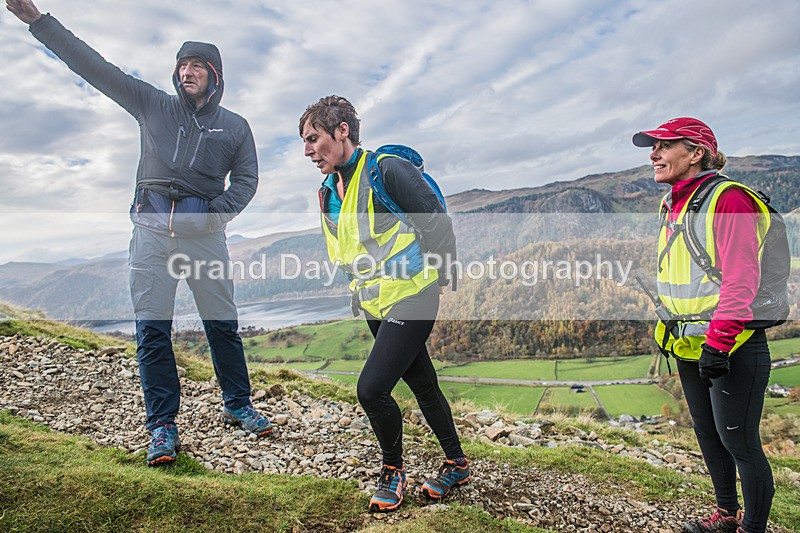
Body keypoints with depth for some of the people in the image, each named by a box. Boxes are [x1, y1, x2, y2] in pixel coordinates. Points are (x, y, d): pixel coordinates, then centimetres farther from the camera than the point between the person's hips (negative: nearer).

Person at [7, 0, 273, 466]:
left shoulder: (234, 126, 10)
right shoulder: (153, 105, 12)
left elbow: (246, 179, 8)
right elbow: (94, 66, 9)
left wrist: (223, 210, -10)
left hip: (204, 232, 0)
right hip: (152, 230, 1)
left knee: (223, 324, 4)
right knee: (152, 329, -1)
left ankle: (238, 406, 21)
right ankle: (163, 426, 9)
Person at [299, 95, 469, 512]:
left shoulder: (388, 170, -16)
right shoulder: (329, 193, 8)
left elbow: (438, 223, -12)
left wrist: (439, 277, -2)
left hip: (410, 298, -8)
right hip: (375, 305, 8)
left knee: (371, 388, -14)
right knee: (423, 386, 18)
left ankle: (393, 467, 14)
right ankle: (457, 464, 36)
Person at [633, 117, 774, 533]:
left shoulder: (729, 199, -15)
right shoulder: (673, 204, 11)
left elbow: (741, 280, -21)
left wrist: (718, 342, -24)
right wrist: (670, 329, 18)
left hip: (731, 347, -9)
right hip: (689, 346, 9)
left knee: (738, 441, 3)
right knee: (707, 433, 20)